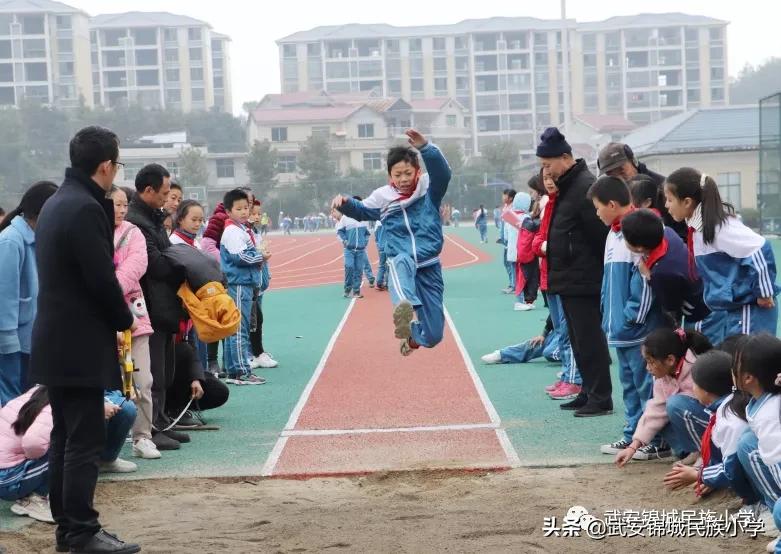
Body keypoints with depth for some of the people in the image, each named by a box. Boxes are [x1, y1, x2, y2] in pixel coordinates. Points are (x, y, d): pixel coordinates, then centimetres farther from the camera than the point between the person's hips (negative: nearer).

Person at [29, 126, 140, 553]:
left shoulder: (55, 203, 13)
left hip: (56, 342, 10)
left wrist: (115, 316, 13)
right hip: (80, 345, -10)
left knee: (64, 437, 14)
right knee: (85, 442, -5)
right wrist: (124, 320, -2)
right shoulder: (85, 208, -18)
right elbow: (102, 278, -20)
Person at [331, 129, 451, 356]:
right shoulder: (382, 197, 4)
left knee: (433, 336, 4)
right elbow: (361, 211, 23)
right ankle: (404, 307, -75)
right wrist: (345, 203, 1)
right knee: (401, 262, -43)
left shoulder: (429, 189, -3)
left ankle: (412, 333, 43)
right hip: (400, 261, -1)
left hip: (429, 267, 1)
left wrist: (425, 147, -41)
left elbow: (443, 173, -25)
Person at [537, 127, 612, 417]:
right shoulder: (565, 186, 15)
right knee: (579, 339, 16)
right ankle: (589, 392, 25)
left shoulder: (585, 186, -17)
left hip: (583, 280, -10)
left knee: (589, 339, -5)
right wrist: (549, 245, 10)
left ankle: (601, 398, 2)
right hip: (569, 278, 10)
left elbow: (599, 233, -20)